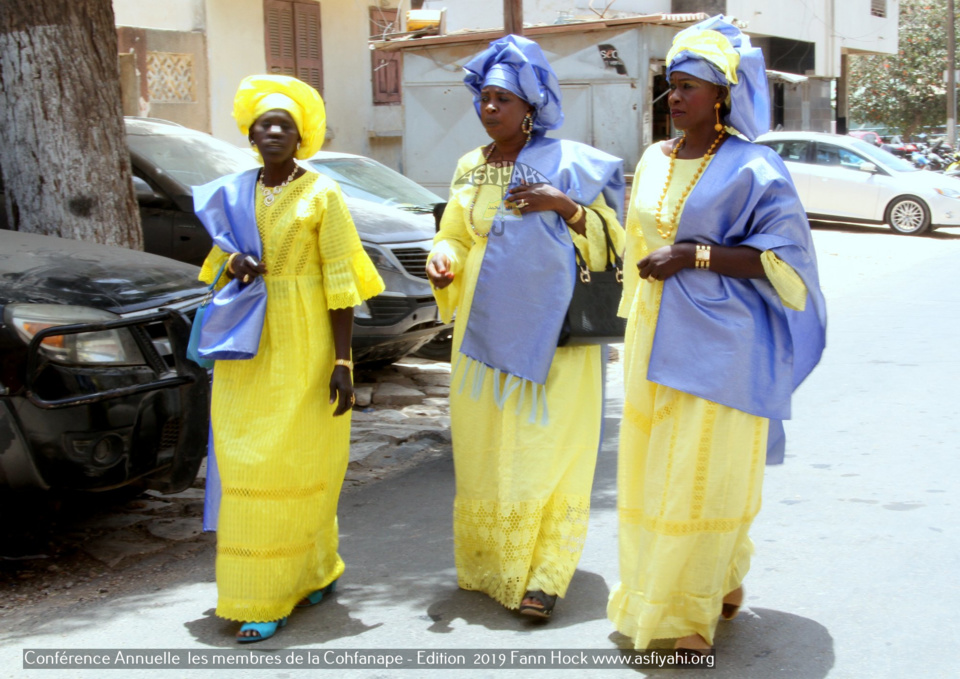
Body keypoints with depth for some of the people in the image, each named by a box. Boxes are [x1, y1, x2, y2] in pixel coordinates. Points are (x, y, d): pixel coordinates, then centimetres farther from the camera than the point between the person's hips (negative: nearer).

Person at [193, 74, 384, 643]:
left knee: (297, 464, 0)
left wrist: (343, 363, -12)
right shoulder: (233, 195, 10)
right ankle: (260, 593, 15)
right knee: (251, 466, 4)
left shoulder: (322, 195, -3)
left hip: (304, 347, -4)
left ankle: (309, 572, 17)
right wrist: (233, 262, -5)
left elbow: (341, 283, -6)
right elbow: (220, 260, 21)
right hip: (248, 347, 4)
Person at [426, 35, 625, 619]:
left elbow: (609, 241, -2)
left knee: (546, 446, -4)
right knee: (485, 447, 9)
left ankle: (544, 574, 4)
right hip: (486, 329, 5)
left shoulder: (568, 163, -2)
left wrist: (564, 206, -18)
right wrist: (442, 260, -2)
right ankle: (489, 561, 24)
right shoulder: (470, 168, 11)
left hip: (550, 331, -4)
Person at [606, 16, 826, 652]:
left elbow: (783, 258, -14)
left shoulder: (752, 169, -9)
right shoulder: (655, 160, 11)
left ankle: (691, 607, 11)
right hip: (655, 342, 7)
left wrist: (692, 254, -20)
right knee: (651, 472, 10)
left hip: (718, 345, -6)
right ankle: (655, 592, 28)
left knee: (704, 475, -2)